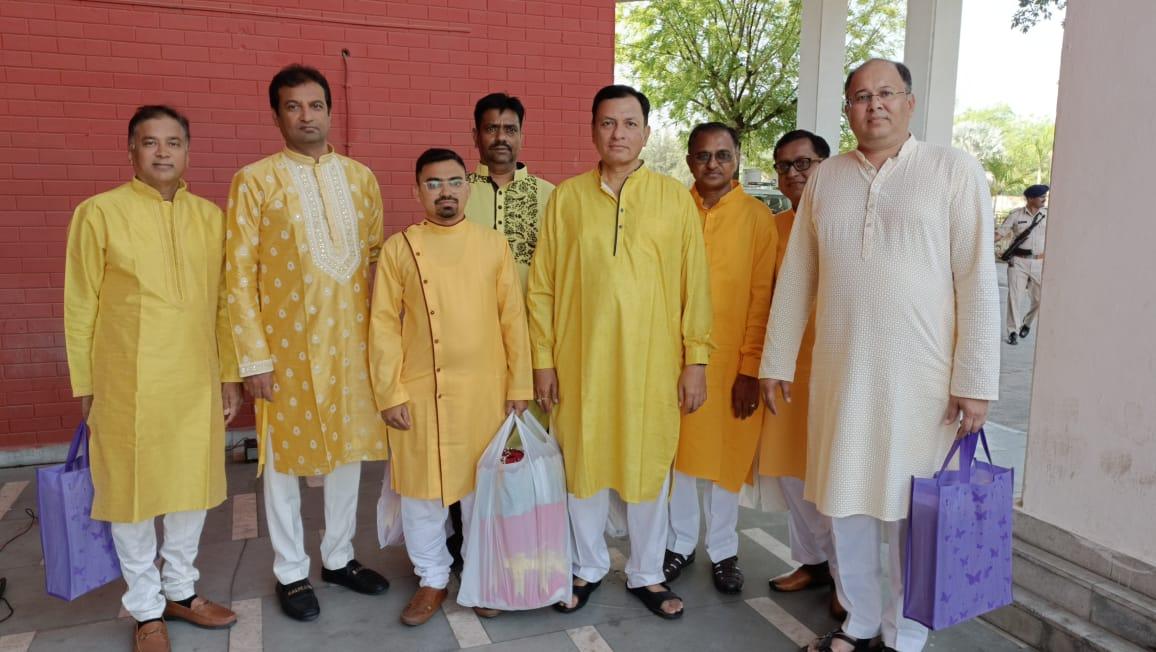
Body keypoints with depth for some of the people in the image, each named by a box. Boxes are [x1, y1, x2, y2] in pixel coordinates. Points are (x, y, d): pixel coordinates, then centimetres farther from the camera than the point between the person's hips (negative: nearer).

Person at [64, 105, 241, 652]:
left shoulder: (209, 216, 5)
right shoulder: (99, 213, -5)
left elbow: (222, 302, 8)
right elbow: (80, 308, -1)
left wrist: (229, 375, 8)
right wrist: (84, 386, 0)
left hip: (197, 382, 4)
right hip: (127, 385, -3)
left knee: (193, 486, 14)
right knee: (130, 491, 9)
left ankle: (181, 590, 35)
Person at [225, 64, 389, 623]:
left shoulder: (360, 176, 6)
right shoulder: (254, 181, -5)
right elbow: (239, 276, -7)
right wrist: (254, 357, -10)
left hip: (352, 341, 4)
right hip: (287, 343, -3)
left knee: (348, 448, 14)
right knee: (285, 456, 9)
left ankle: (339, 556, 33)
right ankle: (291, 572, 28)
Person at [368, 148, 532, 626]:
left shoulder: (494, 245, 2)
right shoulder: (398, 248, 0)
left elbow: (513, 318, 2)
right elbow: (384, 325, -1)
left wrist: (519, 385, 0)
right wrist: (390, 393, -6)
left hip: (485, 391, 0)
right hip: (421, 392, 0)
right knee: (421, 490, 10)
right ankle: (432, 579, 31)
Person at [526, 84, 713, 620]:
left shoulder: (674, 198, 1)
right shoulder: (566, 197, 2)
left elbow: (694, 284, 1)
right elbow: (541, 286, 3)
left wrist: (695, 359, -3)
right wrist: (543, 359, -1)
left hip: (652, 360, 0)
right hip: (580, 358, 1)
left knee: (649, 466, 10)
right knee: (582, 463, 12)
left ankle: (646, 573, 30)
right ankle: (588, 567, 33)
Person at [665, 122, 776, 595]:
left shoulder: (758, 217, -3)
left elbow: (761, 298, -5)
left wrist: (750, 368, -9)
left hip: (732, 358, -1)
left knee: (727, 455, 9)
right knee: (676, 451, 12)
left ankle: (723, 550, 28)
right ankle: (681, 543, 31)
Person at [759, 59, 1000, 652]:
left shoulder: (954, 171, -2)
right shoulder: (825, 179, 8)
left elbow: (977, 281, -6)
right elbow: (795, 278, 9)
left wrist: (974, 380, -10)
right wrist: (777, 361, 9)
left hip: (920, 379, -3)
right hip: (840, 375, 3)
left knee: (914, 512, 8)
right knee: (846, 502, 12)